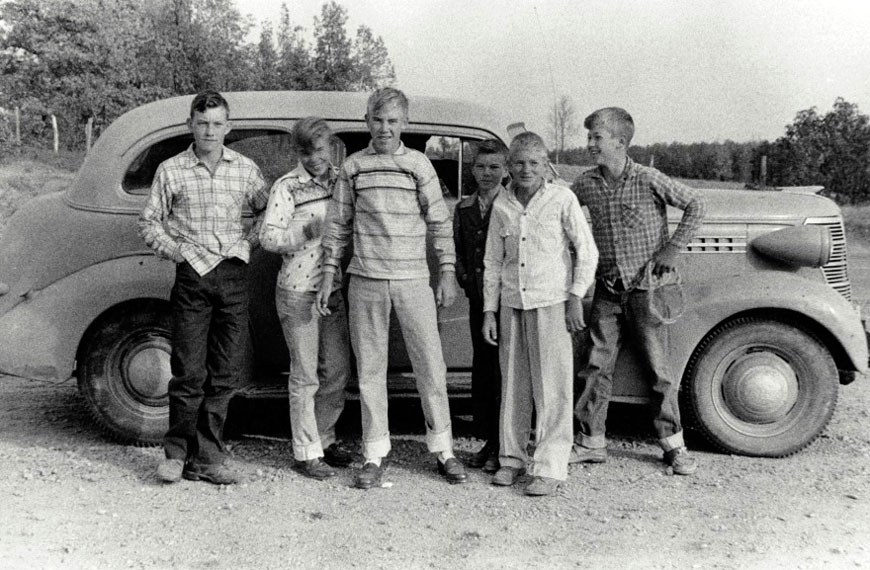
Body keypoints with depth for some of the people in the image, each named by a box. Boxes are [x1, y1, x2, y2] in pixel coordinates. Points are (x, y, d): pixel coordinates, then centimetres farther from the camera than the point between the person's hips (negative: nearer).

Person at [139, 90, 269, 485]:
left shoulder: (245, 169, 9)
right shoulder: (171, 171, 4)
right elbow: (148, 222, 9)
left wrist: (252, 240, 3)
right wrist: (176, 250, -5)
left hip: (234, 275, 2)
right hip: (193, 276, -2)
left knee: (224, 374, 4)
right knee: (189, 372, -3)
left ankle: (208, 458, 13)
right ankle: (177, 453, 13)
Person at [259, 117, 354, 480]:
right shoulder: (287, 187, -6)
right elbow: (267, 238, -11)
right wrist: (304, 234, -26)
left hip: (336, 289, 5)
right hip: (298, 291, -5)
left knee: (338, 370, 11)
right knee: (305, 375, 0)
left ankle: (324, 439, 28)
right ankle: (306, 453, 11)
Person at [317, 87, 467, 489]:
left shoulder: (419, 164, 5)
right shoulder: (353, 167, 7)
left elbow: (439, 223, 7)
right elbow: (338, 225, 11)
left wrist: (447, 273, 1)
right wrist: (328, 276, 6)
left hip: (413, 279, -1)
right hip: (365, 281, 1)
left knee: (431, 365, 2)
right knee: (369, 369, 5)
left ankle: (443, 450, 15)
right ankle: (375, 456, 15)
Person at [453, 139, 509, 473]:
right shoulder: (464, 209, 13)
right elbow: (457, 251, 17)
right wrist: (467, 282, 5)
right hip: (478, 300, 6)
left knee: (504, 370, -3)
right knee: (482, 368, 10)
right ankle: (488, 441, 21)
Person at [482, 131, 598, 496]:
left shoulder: (562, 199, -2)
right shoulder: (502, 206, 8)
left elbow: (587, 252, 0)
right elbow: (492, 262, 12)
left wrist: (576, 298, -7)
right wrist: (489, 311, 9)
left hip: (551, 302, -4)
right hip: (511, 304, 4)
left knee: (552, 387, -3)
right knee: (513, 385, 10)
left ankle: (551, 468, 2)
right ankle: (512, 458, 22)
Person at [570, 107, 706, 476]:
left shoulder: (650, 180, -9)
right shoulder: (585, 184, 1)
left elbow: (695, 205, -1)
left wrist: (673, 248, -6)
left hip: (646, 288, -3)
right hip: (607, 290, 3)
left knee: (658, 368, 3)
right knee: (596, 366, 3)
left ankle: (674, 444, 15)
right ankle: (591, 442, 14)